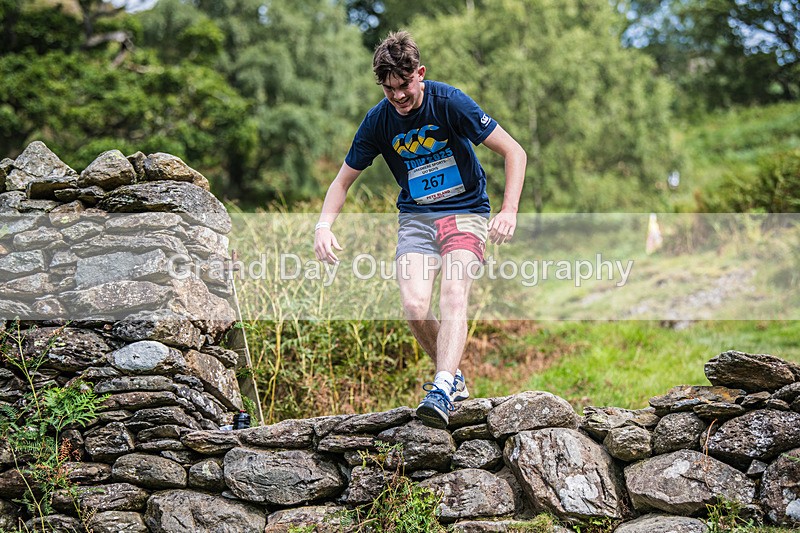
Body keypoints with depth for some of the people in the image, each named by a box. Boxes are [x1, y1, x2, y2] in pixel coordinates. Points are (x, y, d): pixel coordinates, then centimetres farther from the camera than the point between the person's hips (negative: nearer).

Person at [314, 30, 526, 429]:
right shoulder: (378, 121, -4)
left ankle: (440, 392, -38)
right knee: (414, 309, -18)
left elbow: (514, 152, -10)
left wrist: (509, 210, -22)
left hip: (465, 212, -3)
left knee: (453, 296, -28)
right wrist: (324, 225, -10)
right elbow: (343, 180, 8)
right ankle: (453, 376, 7)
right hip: (415, 218, 3)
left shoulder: (450, 102, -14)